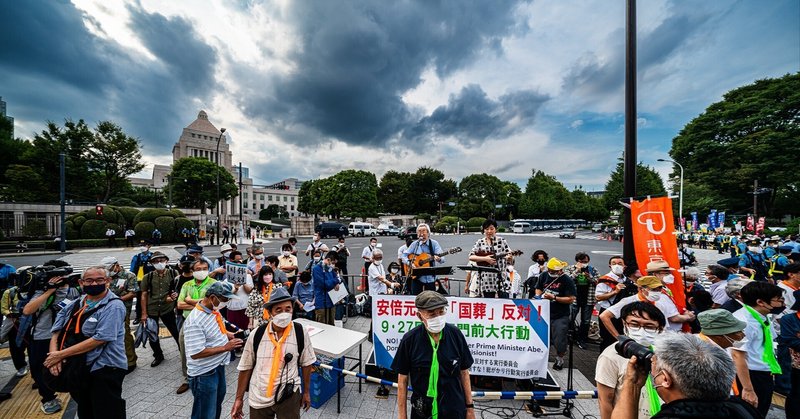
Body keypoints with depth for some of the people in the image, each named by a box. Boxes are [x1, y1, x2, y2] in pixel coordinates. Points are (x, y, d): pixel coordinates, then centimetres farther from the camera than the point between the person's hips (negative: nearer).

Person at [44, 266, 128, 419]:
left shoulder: (113, 306, -16)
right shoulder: (74, 305, 6)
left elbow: (99, 339, -21)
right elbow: (56, 332, 6)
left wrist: (61, 354, -14)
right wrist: (54, 355, -10)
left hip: (105, 371, -7)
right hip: (75, 370, 7)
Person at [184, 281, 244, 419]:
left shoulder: (214, 310, -3)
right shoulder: (195, 321, -29)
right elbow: (196, 353, -29)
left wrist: (232, 335, -3)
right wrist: (225, 347, -26)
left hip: (218, 366, 8)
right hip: (204, 374, -8)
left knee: (217, 403, 28)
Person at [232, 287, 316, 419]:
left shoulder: (301, 332, -15)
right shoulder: (257, 334, -13)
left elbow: (306, 363, -3)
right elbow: (245, 368, -1)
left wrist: (306, 392, 5)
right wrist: (239, 398, 5)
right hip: (259, 397, 1)